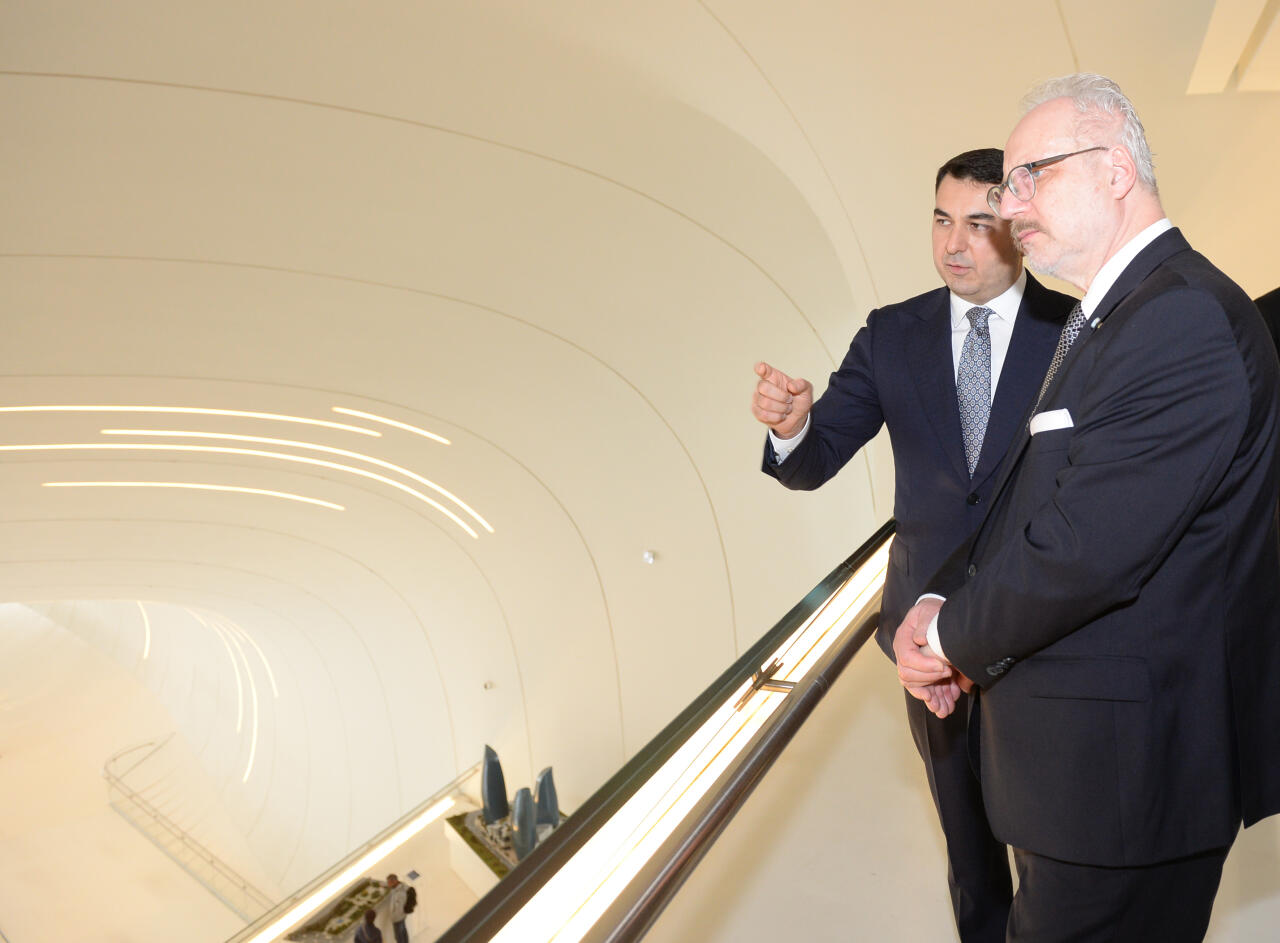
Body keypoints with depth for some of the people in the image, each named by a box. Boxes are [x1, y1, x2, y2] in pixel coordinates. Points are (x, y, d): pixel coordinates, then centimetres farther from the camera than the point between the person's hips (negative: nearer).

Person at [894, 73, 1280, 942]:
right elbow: (1025, 498, 11)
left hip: (1125, 764, -9)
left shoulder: (1187, 321, -23)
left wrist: (954, 638, -13)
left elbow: (1086, 551, -29)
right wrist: (940, 606, -4)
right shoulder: (1110, 317, 11)